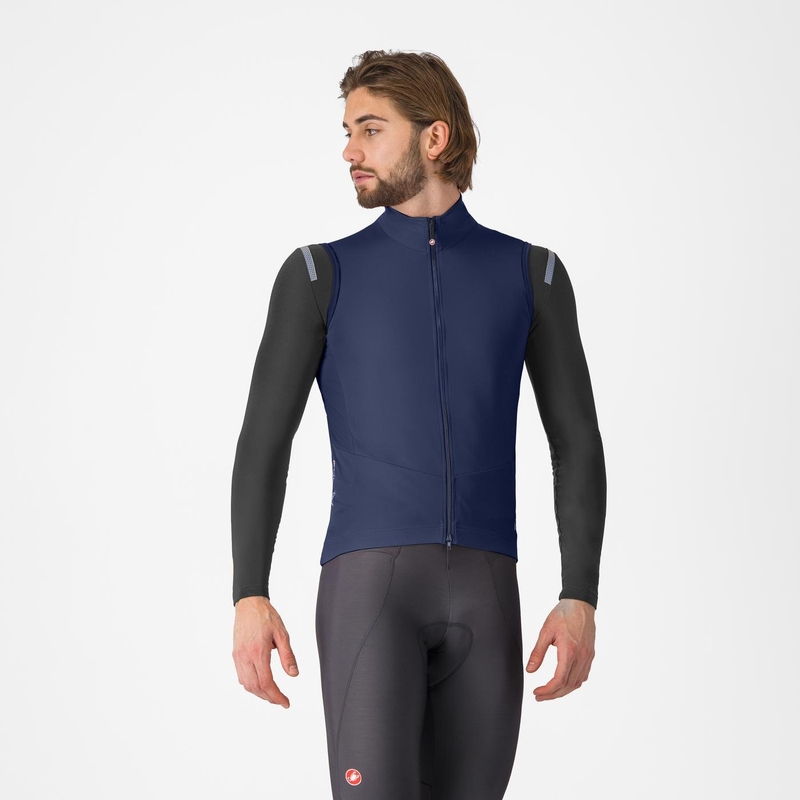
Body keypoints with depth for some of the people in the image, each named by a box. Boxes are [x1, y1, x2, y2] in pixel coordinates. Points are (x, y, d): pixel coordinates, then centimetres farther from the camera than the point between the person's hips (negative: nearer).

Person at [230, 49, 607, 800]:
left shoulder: (531, 274, 11)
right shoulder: (319, 275, 7)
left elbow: (578, 445, 9)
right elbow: (262, 443, 2)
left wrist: (580, 601, -3)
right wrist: (249, 598, -9)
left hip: (482, 595, 2)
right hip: (369, 587, -2)